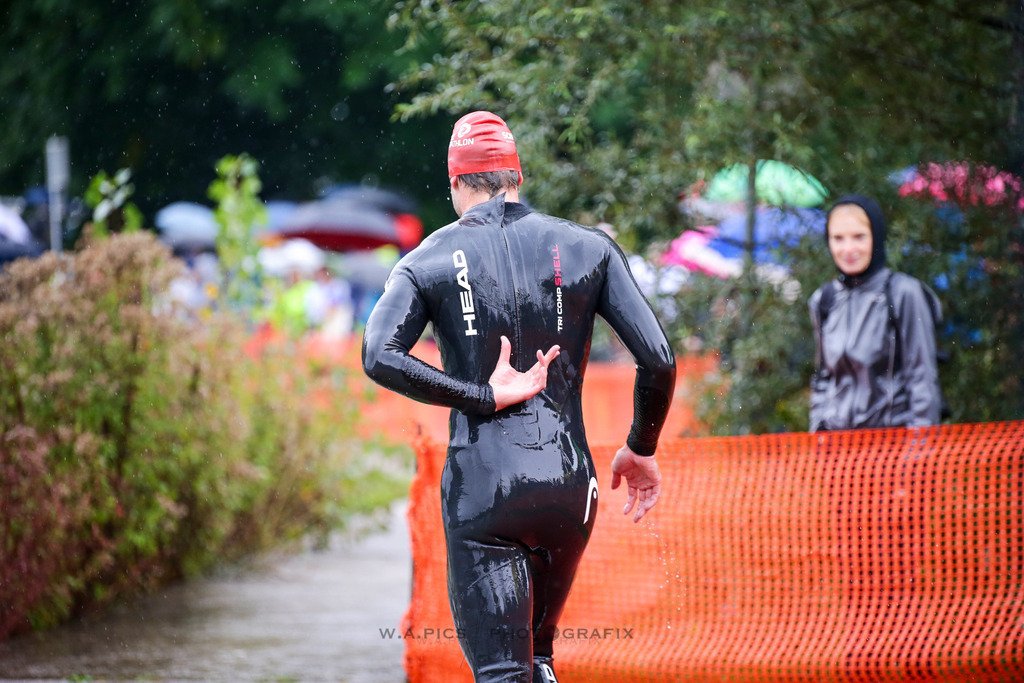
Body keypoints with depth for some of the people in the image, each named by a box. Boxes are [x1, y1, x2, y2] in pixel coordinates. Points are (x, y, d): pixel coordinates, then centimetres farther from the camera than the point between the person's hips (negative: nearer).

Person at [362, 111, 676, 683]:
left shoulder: (429, 260, 4)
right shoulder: (588, 248, 6)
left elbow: (381, 356, -13)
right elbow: (658, 360, -2)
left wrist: (485, 398, -8)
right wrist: (642, 448, 14)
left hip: (480, 490, -2)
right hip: (569, 485, 2)